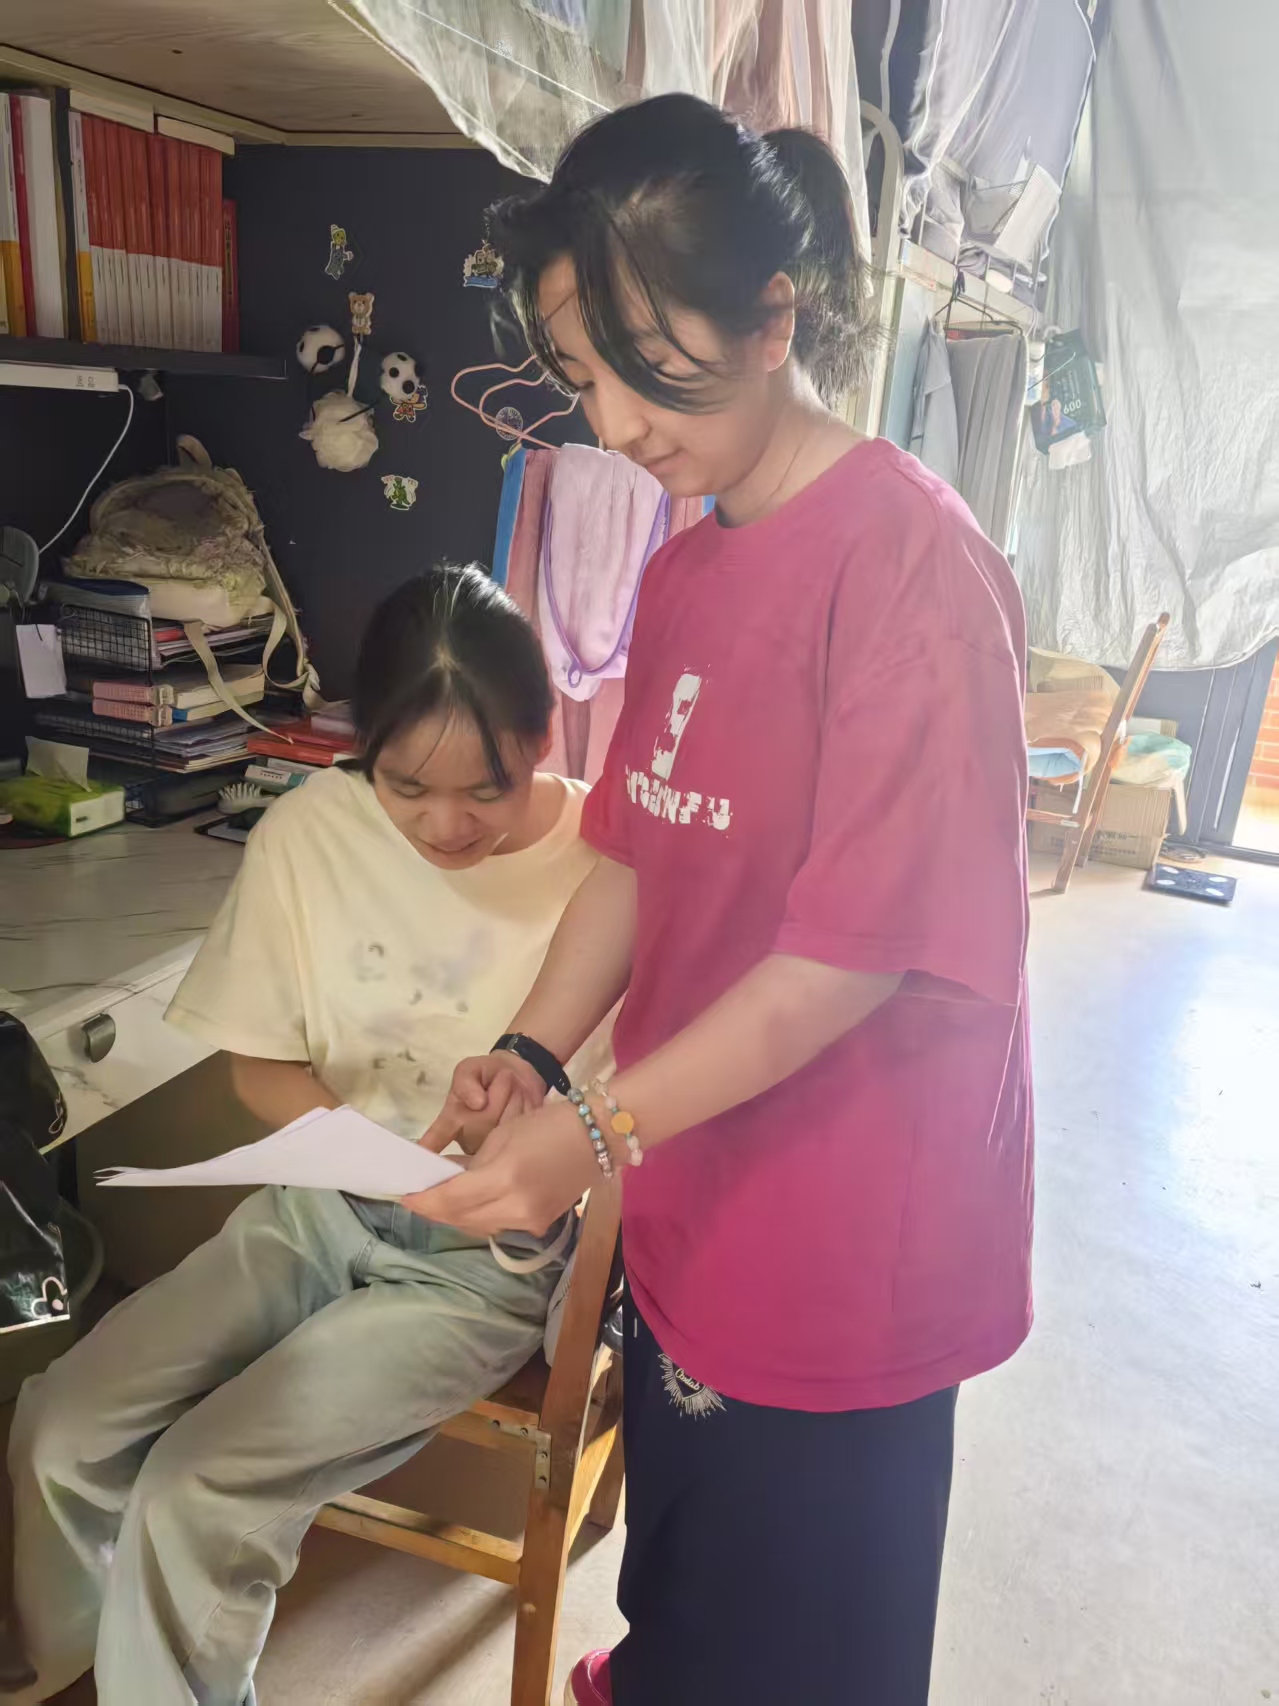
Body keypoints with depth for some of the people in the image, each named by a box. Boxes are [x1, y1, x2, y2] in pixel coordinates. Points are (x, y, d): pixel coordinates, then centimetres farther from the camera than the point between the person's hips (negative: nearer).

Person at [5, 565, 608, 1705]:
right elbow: (263, 1061, 3)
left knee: (195, 1500, -16)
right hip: (322, 1207, 5)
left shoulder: (607, 866, -19)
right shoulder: (309, 833, -8)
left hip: (488, 1258, -4)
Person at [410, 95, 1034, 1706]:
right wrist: (528, 1055, -3)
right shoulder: (683, 566, 5)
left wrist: (603, 1127, -21)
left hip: (841, 1252, -6)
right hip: (691, 1210, 7)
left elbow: (862, 943, -22)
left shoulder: (908, 557, -20)